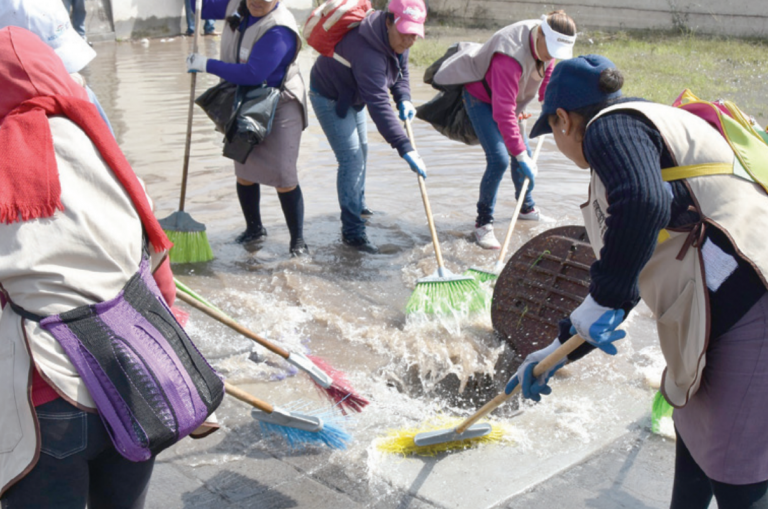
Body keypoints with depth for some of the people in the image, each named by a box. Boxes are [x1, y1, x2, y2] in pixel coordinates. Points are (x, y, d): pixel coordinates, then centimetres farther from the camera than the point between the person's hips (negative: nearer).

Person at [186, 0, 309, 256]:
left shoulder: (278, 30, -27)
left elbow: (253, 74, -35)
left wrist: (206, 65, -28)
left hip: (279, 108, -7)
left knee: (282, 176, -10)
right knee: (244, 172, 13)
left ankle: (298, 240, 4)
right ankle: (254, 228, 32)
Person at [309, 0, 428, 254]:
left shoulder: (396, 40, -13)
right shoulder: (367, 50, -41)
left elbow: (401, 71, 6)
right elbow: (378, 105, -47)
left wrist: (404, 99, -15)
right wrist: (405, 148, -50)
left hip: (352, 96, 9)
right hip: (329, 97, -9)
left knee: (361, 151, 21)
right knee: (351, 160, -13)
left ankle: (358, 206, 43)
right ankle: (352, 232, -6)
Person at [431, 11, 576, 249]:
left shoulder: (546, 43, -15)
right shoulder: (512, 54, -40)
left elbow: (547, 73, 9)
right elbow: (503, 111, -43)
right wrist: (521, 155, -43)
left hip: (509, 97, 8)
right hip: (480, 97, -8)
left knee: (524, 155, 13)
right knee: (499, 159, -19)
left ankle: (527, 208, 36)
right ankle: (483, 223, -5)